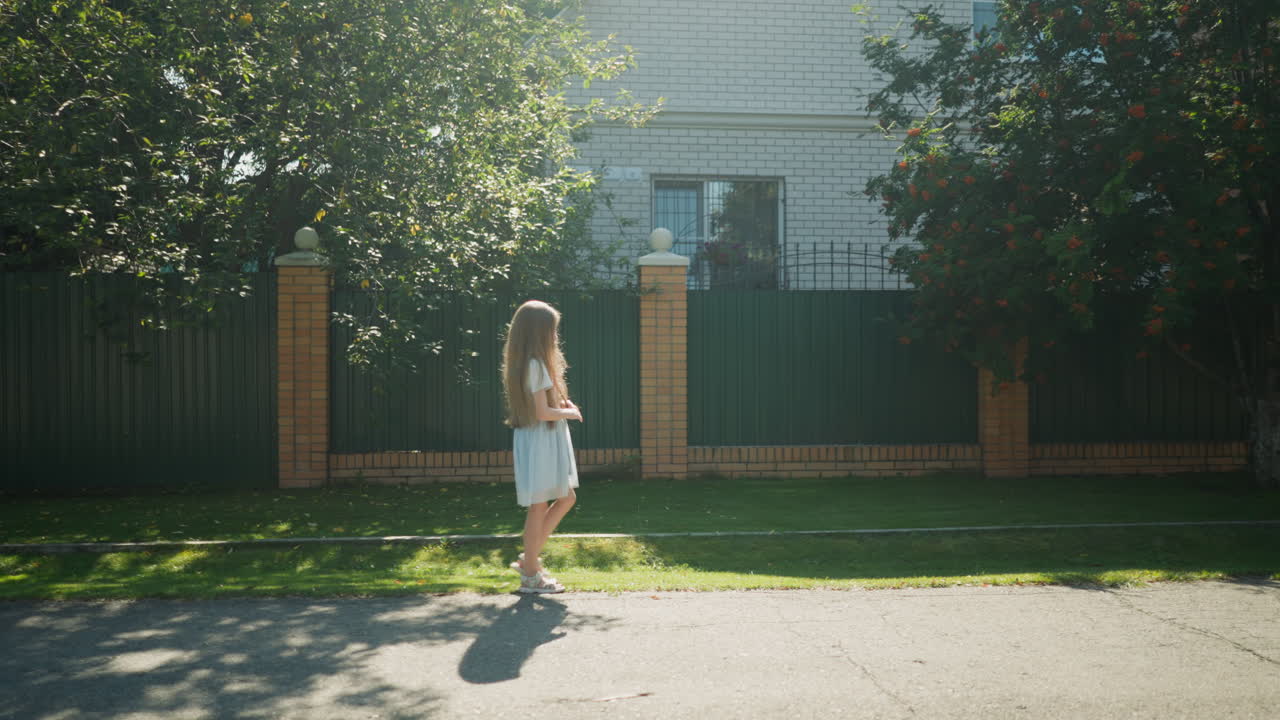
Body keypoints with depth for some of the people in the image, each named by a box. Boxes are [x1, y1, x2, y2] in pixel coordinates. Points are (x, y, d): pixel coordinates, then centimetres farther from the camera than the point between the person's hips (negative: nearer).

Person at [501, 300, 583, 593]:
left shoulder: (532, 362, 13)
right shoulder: (535, 365, -18)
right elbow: (542, 412, -22)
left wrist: (563, 403, 4)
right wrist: (570, 413, -7)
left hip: (547, 441, 10)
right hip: (538, 440, -10)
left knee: (566, 498, 15)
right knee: (539, 506, -2)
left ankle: (530, 559, 21)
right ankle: (531, 575, 9)